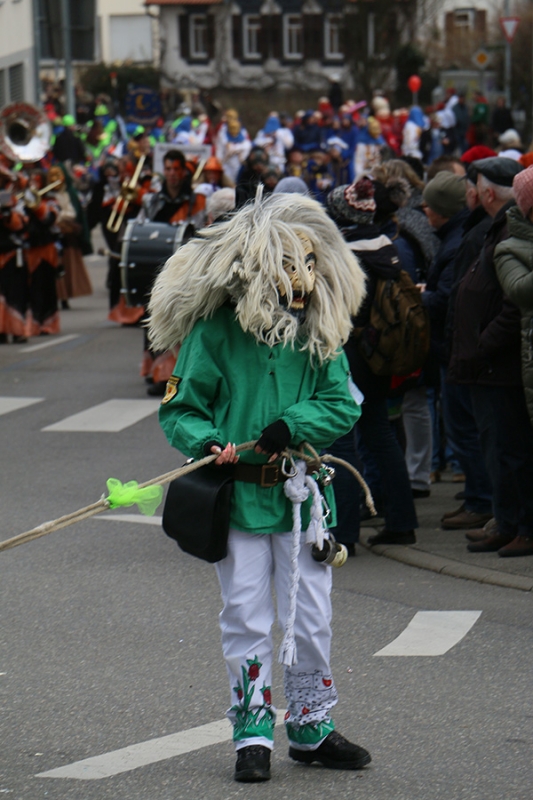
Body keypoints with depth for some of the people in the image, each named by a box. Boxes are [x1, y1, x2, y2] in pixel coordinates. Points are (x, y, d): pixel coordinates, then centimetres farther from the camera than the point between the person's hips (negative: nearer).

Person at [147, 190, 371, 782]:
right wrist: (207, 442, -21)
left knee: (310, 618, 8)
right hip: (238, 496, -3)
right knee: (246, 621, 2)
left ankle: (311, 729, 23)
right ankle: (253, 736, 12)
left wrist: (292, 424, -16)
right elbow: (180, 407, -2)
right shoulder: (214, 331, -6)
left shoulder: (318, 333, 4)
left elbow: (342, 405, 1)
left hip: (301, 493, 3)